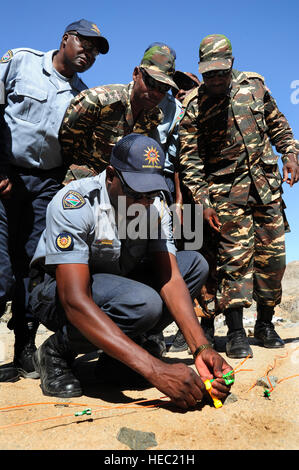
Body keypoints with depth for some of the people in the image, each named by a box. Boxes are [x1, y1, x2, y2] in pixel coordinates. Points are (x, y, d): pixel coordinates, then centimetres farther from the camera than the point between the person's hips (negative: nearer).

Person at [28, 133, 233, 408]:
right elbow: (75, 300, -38)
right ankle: (57, 352, -6)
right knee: (143, 302, -35)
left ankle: (113, 357, -4)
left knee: (195, 264, -8)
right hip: (59, 295, -6)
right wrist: (154, 368, -45)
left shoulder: (156, 204, -9)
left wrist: (201, 348, -31)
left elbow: (170, 277, -15)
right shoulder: (73, 203, -29)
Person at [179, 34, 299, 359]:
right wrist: (203, 202, -12)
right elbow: (190, 162, -6)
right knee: (235, 257, -8)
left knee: (272, 254, 4)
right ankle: (235, 333, 2)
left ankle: (265, 325, 19)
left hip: (266, 184, 4)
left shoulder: (253, 85, 8)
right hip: (226, 190, -4)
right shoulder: (193, 108, -4)